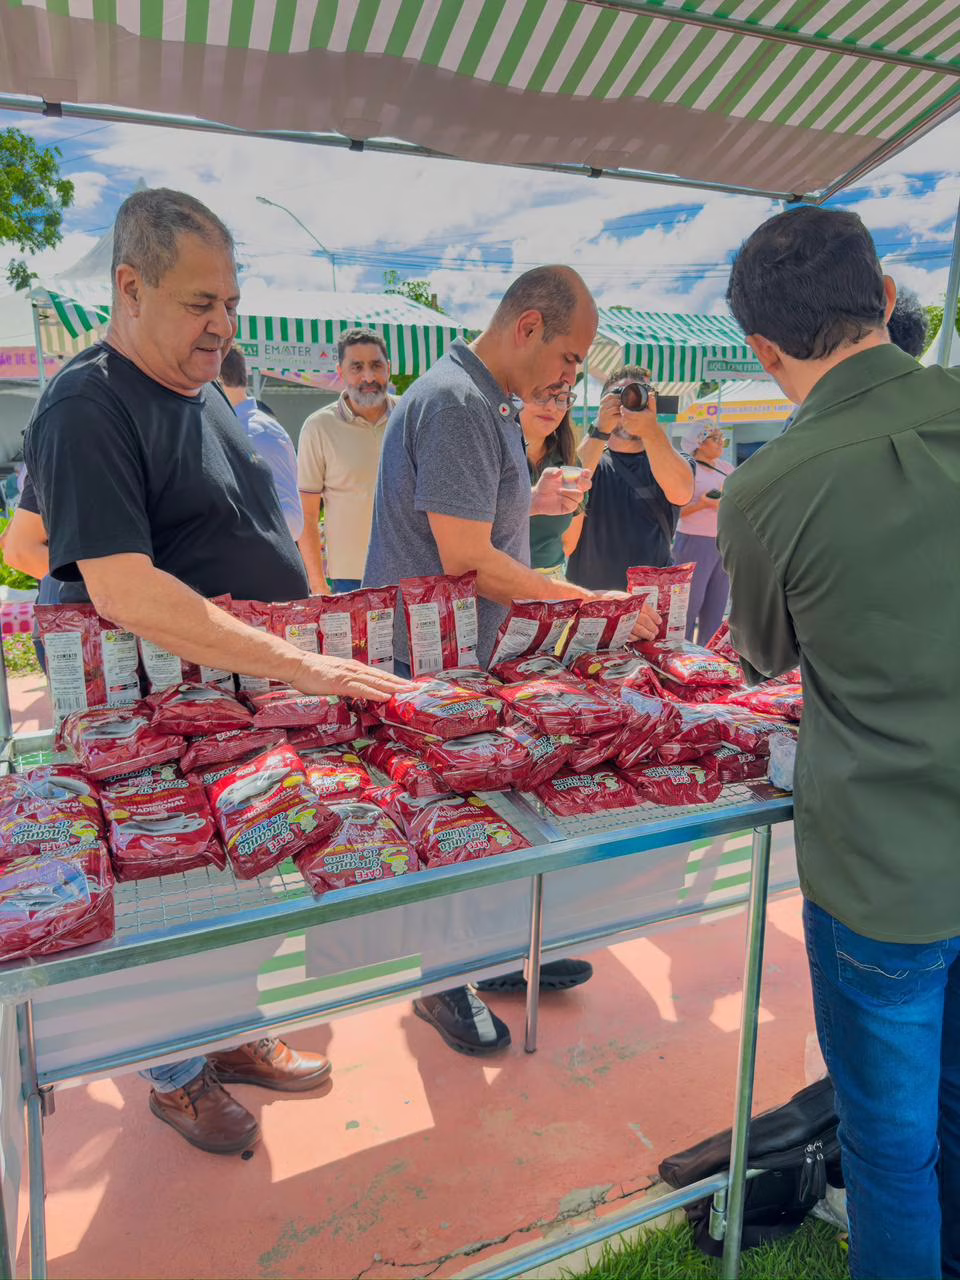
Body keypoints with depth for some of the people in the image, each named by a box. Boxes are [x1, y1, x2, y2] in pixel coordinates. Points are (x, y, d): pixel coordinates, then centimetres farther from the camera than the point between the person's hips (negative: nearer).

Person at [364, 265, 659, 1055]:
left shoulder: (486, 402, 13)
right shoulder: (455, 403, -21)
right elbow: (466, 562, -25)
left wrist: (530, 501, 8)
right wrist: (583, 600, -19)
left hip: (473, 658, 10)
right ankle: (443, 985, 27)